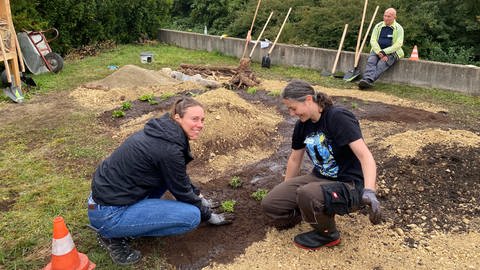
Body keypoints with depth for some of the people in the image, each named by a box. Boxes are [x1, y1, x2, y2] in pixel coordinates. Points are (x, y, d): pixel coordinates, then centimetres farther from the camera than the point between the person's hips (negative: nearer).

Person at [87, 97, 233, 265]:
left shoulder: (163, 131, 4)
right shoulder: (169, 149, -23)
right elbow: (182, 191, -9)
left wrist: (199, 196, 24)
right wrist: (208, 215, 7)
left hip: (106, 193, 9)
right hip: (109, 214, -9)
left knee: (170, 172, 16)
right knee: (192, 216, -12)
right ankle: (114, 236, -2)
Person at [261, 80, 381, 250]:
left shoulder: (339, 118, -20)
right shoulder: (302, 125, 3)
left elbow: (365, 156, -29)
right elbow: (295, 159, 16)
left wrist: (369, 192, -45)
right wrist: (285, 194, 27)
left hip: (349, 185, -6)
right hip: (320, 178, 7)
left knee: (307, 194, -38)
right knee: (270, 204, -10)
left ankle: (328, 234, -7)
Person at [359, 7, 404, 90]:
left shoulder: (398, 28, -1)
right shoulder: (378, 26, 8)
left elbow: (398, 44, -11)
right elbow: (373, 40, -1)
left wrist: (384, 52, -21)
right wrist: (379, 53, -17)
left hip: (391, 52, -3)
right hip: (377, 50, 4)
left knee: (381, 64, -32)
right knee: (371, 61, -29)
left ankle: (368, 80, -54)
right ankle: (367, 79, -52)